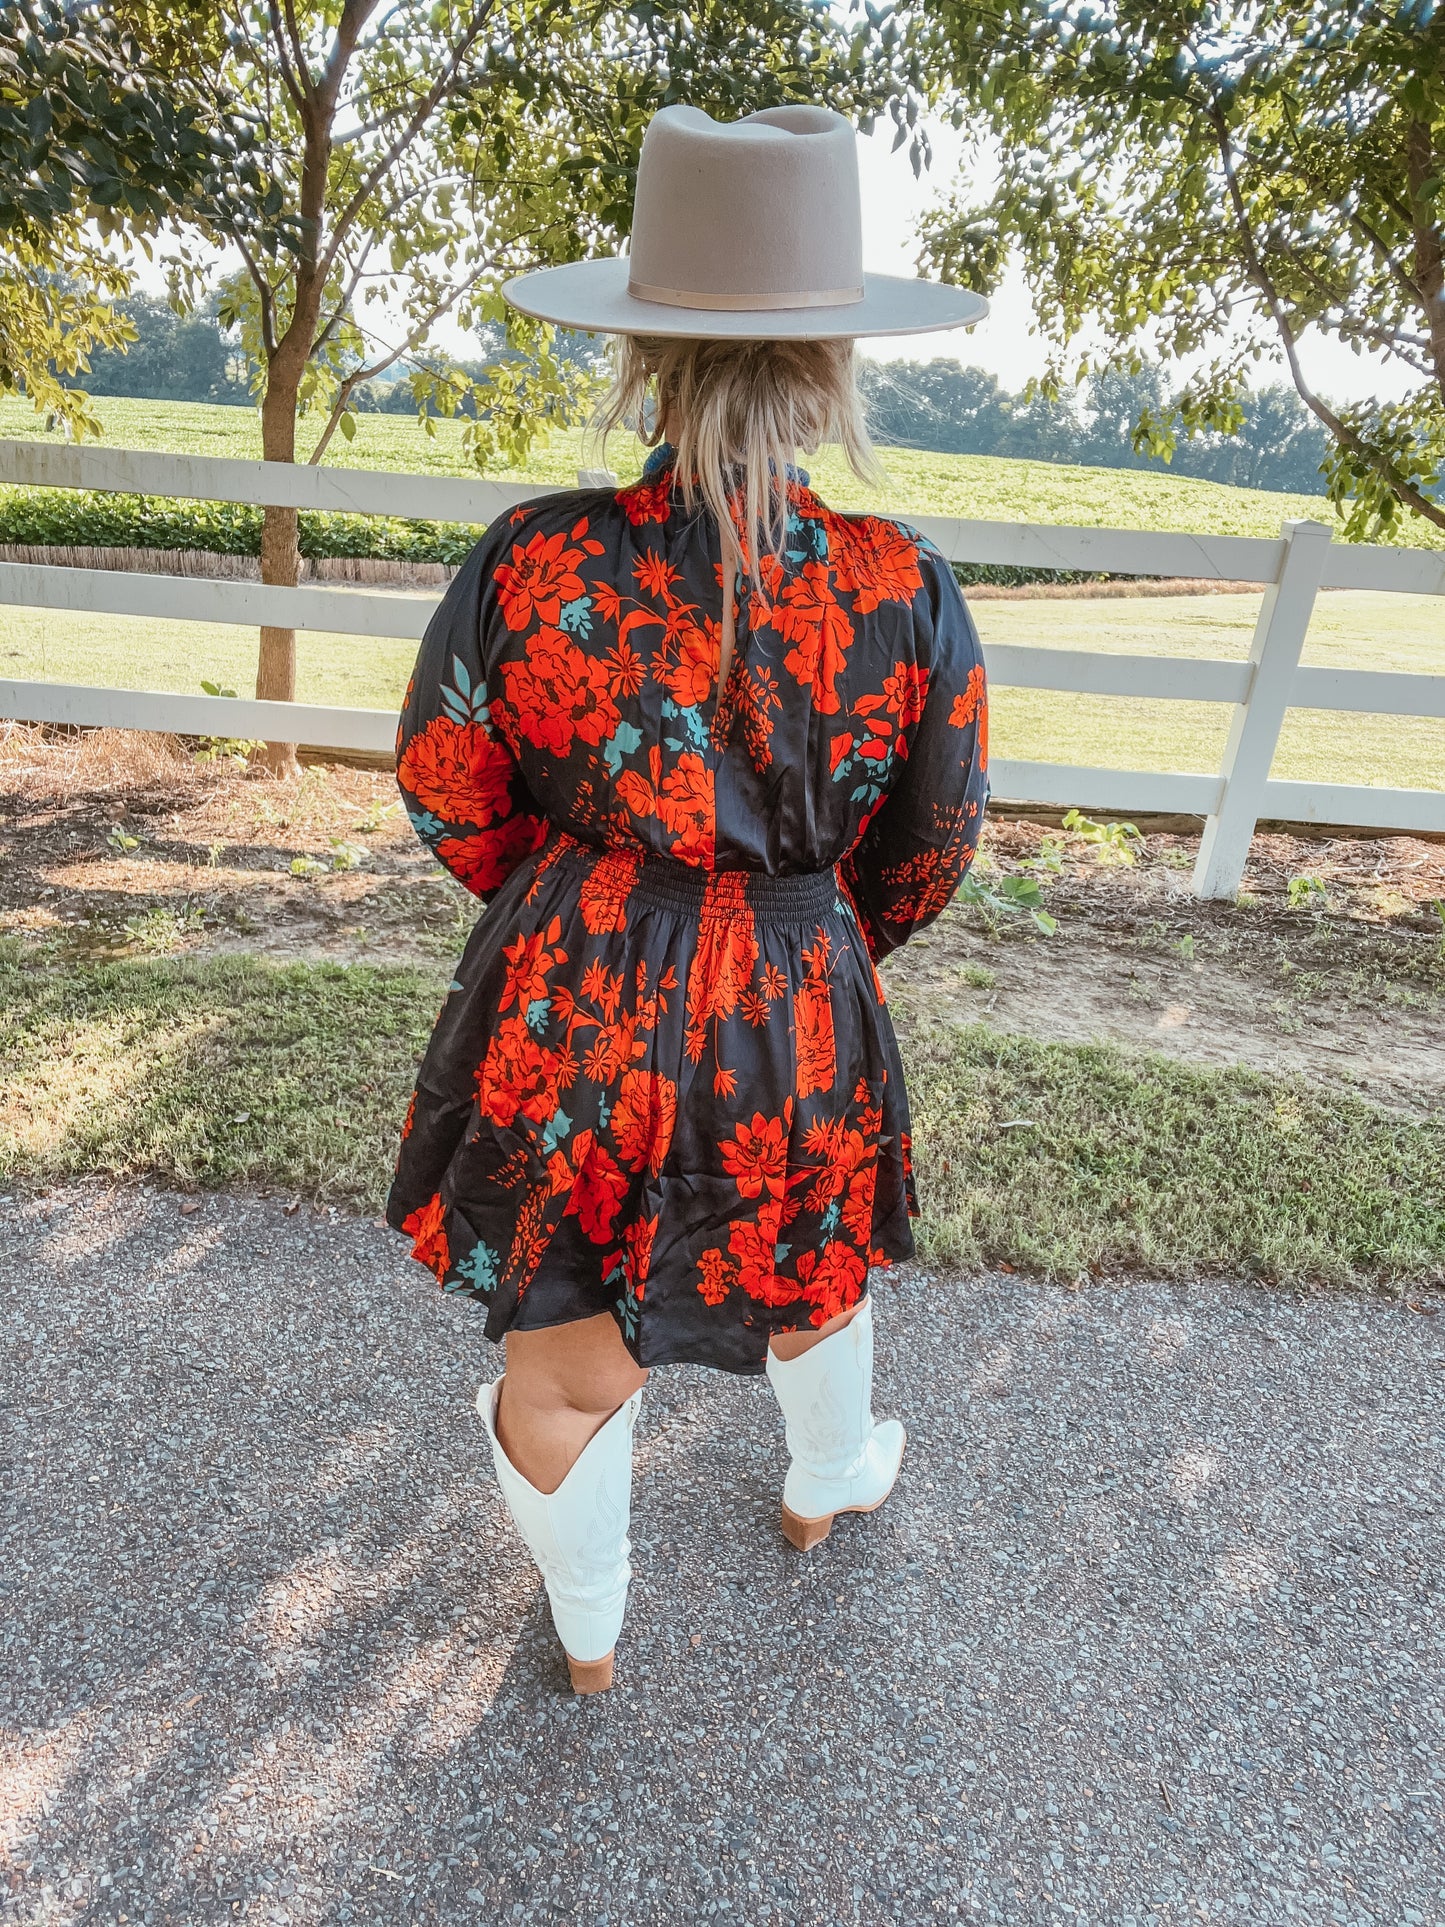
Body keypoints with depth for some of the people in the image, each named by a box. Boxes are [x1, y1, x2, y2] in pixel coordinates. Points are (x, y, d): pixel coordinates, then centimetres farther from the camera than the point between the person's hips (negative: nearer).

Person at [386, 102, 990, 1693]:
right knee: (809, 1269, 33)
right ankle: (825, 1488, 65)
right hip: (792, 1027, 1)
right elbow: (931, 853, -2)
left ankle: (588, 1637, 54)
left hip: (565, 1013, 0)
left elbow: (446, 794, -1)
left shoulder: (526, 563, -16)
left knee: (555, 1373, 23)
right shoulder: (905, 592, -15)